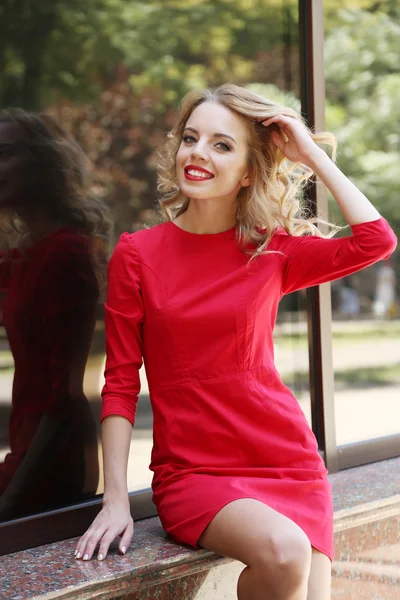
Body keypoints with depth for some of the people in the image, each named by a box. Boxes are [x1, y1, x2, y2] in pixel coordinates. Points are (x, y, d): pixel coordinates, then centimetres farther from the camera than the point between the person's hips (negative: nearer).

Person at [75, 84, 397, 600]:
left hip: (288, 461, 3)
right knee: (282, 550, -29)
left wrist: (313, 155, -3)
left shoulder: (274, 250, 5)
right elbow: (120, 384, 1)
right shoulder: (137, 254, 1)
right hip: (191, 473, -2)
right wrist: (115, 500, -6)